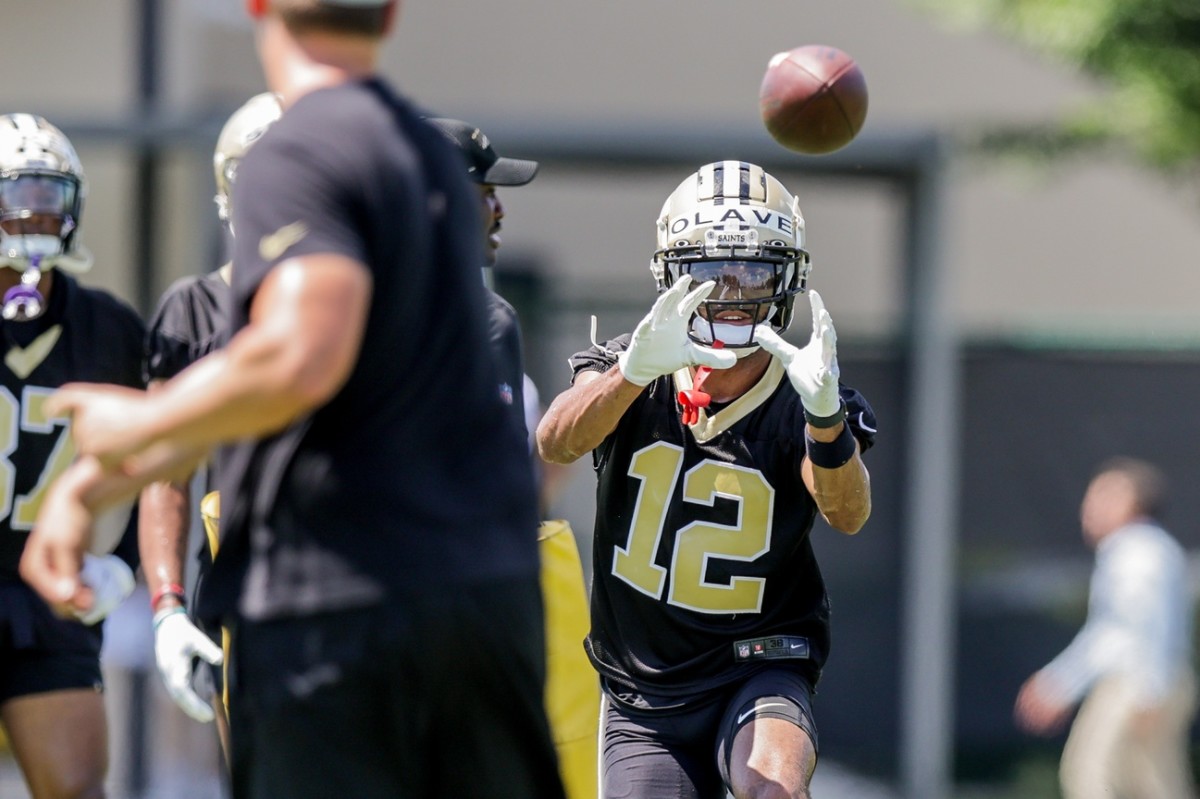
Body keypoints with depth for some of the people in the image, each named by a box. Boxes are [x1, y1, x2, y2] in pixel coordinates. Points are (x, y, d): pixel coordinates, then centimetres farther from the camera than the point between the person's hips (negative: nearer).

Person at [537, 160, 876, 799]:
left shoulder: (802, 404, -7)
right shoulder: (625, 376, -5)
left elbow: (847, 513, -26)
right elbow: (555, 444, -26)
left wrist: (824, 416, -48)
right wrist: (633, 371, -47)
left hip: (759, 669, -2)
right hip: (641, 696, 2)